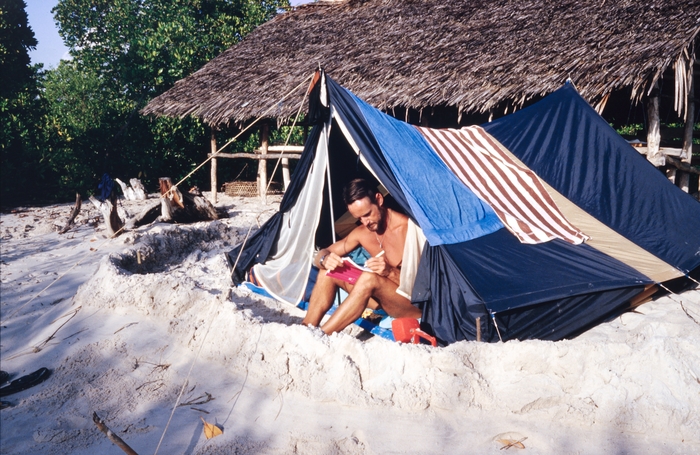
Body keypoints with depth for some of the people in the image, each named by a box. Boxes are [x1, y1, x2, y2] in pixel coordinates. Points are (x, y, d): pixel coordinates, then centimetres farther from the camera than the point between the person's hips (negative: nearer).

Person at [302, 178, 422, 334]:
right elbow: (321, 254, 7)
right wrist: (324, 259, -18)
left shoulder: (407, 229, -17)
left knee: (369, 279, -35)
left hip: (415, 306, -7)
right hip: (385, 301, 7)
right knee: (328, 272, -5)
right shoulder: (362, 233, 3)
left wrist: (391, 272, -35)